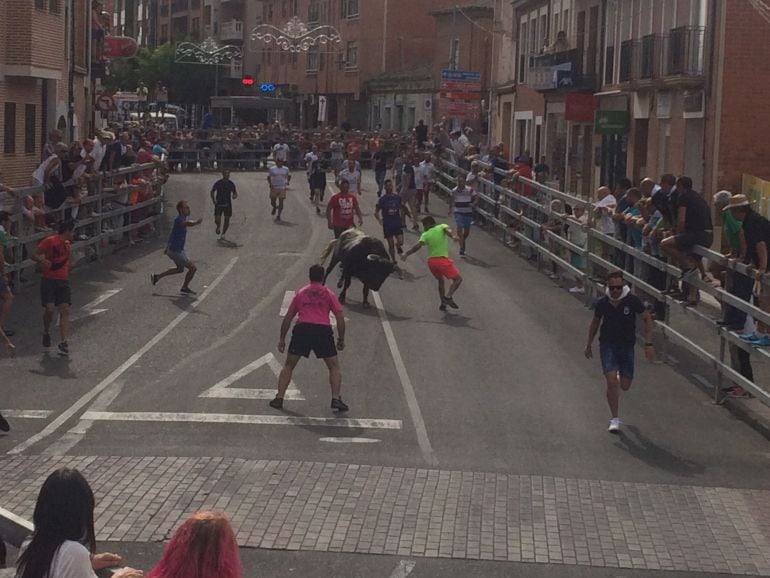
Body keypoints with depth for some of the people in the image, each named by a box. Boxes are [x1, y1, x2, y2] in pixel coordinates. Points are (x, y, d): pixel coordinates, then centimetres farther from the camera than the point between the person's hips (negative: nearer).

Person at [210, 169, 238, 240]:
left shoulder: (231, 184, 1)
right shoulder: (218, 183, -4)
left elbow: (235, 192, 12)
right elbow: (212, 192, 7)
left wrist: (235, 195, -12)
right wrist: (213, 199, -5)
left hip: (227, 205, 2)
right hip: (219, 204, -2)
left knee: (227, 220, 0)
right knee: (217, 220, -11)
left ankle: (223, 234, 18)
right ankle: (218, 226, 25)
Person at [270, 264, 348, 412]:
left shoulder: (300, 293, 20)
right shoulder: (329, 294, 14)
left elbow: (288, 318, 20)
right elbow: (340, 318, 6)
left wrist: (282, 339, 26)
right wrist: (341, 339, 15)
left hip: (301, 329, 2)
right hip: (323, 330, -1)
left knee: (289, 365, 15)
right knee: (334, 367, 11)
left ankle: (279, 398, 8)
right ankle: (336, 399, -2)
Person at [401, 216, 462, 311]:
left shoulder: (425, 235, 7)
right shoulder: (442, 227, 5)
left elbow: (418, 246, -7)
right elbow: (448, 230, -18)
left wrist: (406, 254, 0)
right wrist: (453, 236, -37)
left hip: (431, 261, 4)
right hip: (442, 260, -4)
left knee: (441, 280, 25)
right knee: (458, 279, 3)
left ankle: (443, 303, 21)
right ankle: (448, 297, -18)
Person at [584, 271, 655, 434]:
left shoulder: (633, 301, -13)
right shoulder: (602, 303, -7)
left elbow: (647, 319, -3)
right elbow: (595, 322, 10)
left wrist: (648, 344, -11)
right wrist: (589, 344, 18)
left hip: (627, 346, 0)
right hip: (607, 345, 0)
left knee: (625, 386, 6)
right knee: (612, 382, -16)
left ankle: (621, 376, 45)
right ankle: (615, 419, -5)